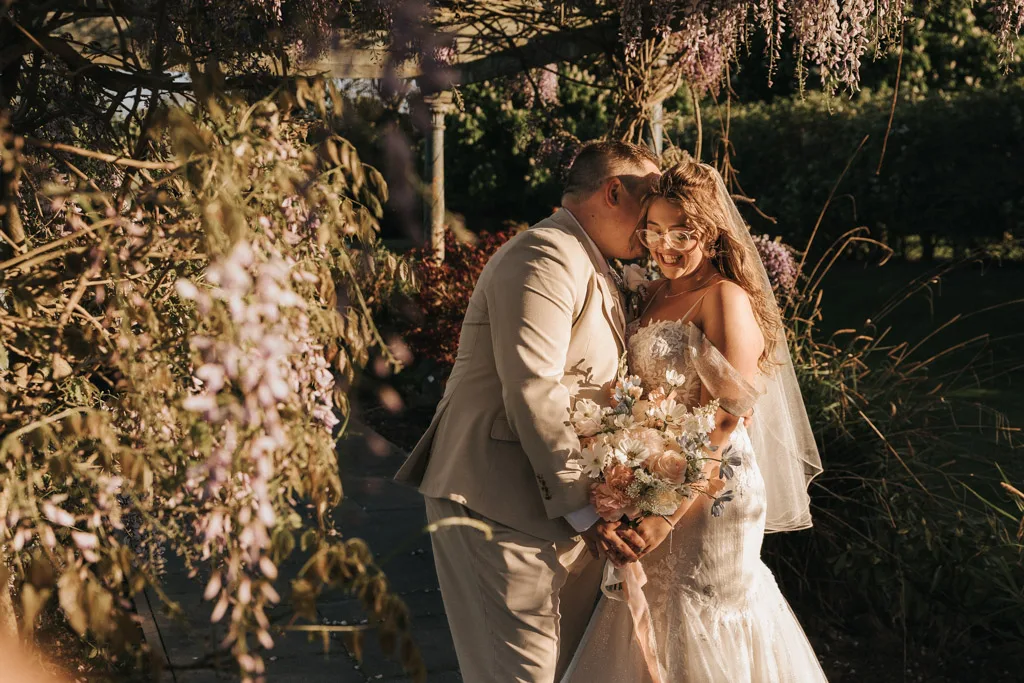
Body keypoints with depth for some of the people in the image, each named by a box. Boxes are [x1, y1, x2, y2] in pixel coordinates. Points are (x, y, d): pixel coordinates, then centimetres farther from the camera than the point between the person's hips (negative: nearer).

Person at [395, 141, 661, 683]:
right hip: (500, 504, -10)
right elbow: (534, 393, -23)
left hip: (566, 508, 10)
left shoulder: (592, 270, 21)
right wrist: (582, 507, -20)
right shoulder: (546, 256, -14)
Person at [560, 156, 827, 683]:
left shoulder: (727, 299, -15)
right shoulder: (660, 292, 8)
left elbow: (723, 422, -20)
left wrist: (666, 514, -24)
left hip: (710, 495, -7)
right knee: (652, 638, 18)